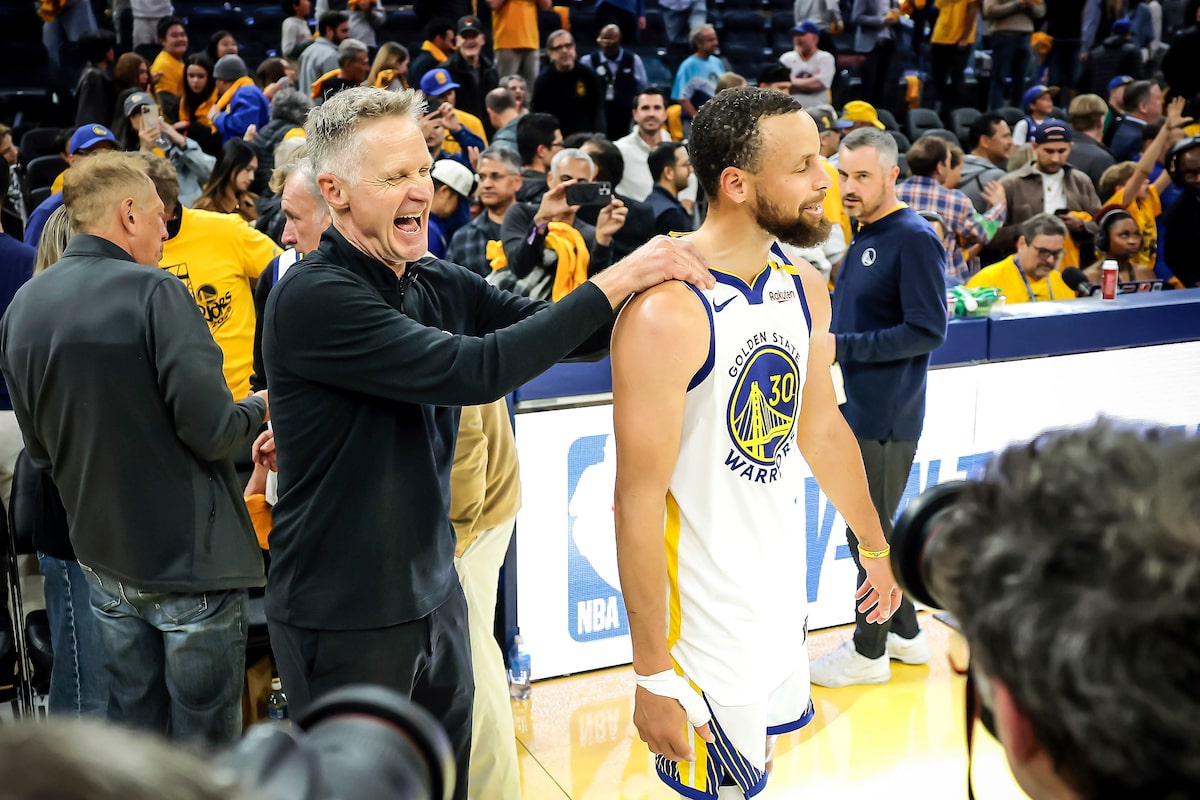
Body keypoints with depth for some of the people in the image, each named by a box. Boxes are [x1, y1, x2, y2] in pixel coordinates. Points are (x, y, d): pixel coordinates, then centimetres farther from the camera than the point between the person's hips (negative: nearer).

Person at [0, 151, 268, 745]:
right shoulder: (153, 293, -18)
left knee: (131, 723, 19)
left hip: (103, 556, 7)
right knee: (204, 738, 5)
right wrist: (256, 411, -1)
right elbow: (211, 430, -21)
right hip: (189, 556, -7)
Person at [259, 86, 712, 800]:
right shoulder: (313, 299, -21)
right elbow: (473, 370, -28)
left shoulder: (439, 284, 2)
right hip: (345, 620, -6)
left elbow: (558, 328, 1)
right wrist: (614, 281, -26)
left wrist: (656, 277, -16)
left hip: (433, 594, 6)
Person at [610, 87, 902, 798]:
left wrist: (879, 546, 23)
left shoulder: (806, 288, 1)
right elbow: (639, 503, -24)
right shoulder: (667, 312, -25)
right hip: (704, 630, -8)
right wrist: (653, 675, -21)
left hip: (783, 604, 8)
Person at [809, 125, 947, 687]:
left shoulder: (914, 239, -14)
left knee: (870, 534, 2)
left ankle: (869, 652, 16)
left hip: (886, 418, -9)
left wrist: (843, 347, -20)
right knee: (868, 529, 18)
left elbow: (927, 330, -19)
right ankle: (904, 632, 32)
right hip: (855, 410, 9)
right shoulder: (861, 238, 12)